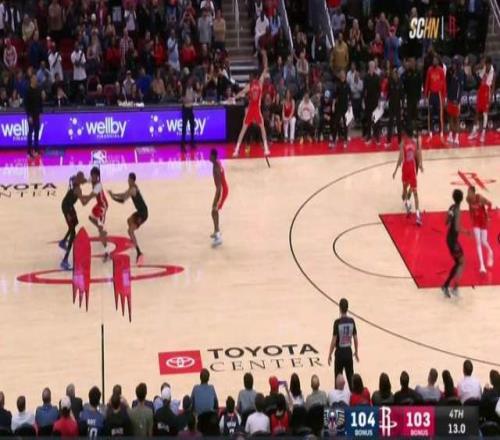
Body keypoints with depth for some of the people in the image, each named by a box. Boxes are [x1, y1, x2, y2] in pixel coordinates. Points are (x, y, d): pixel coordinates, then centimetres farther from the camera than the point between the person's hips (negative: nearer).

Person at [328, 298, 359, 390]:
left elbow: (334, 340, -14)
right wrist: (356, 352, 17)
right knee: (350, 377, 12)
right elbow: (355, 338, 3)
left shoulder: (337, 322, -16)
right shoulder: (352, 321, -4)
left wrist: (330, 355, -3)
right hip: (349, 352, 4)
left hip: (340, 352, -4)